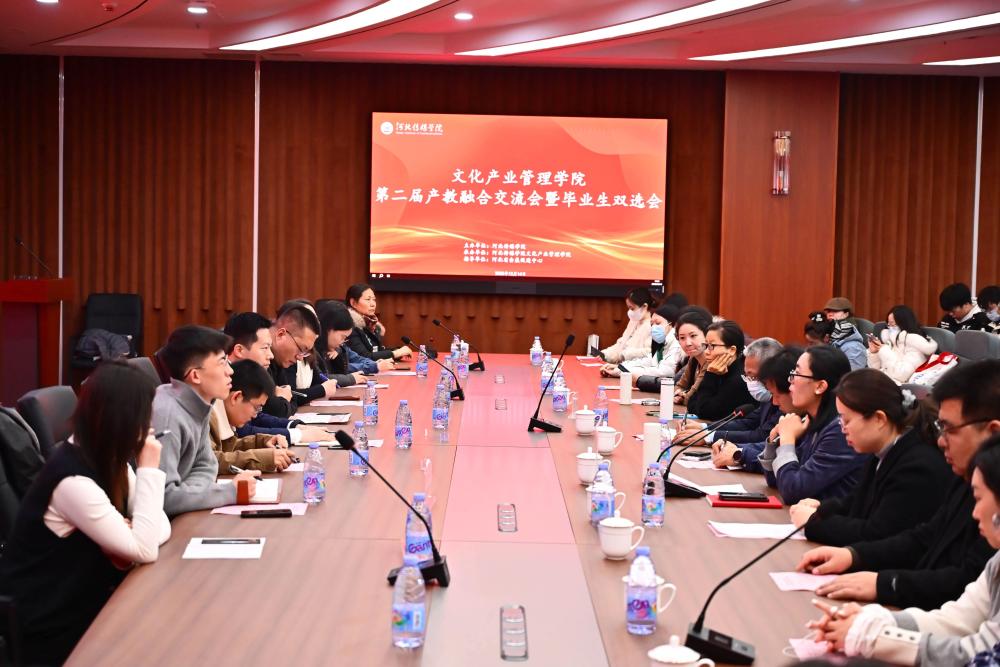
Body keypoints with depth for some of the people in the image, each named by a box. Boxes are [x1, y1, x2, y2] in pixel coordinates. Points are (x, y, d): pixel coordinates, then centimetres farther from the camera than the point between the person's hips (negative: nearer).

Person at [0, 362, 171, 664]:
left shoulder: (108, 459, 0)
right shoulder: (73, 480, -27)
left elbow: (162, 526, 0)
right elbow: (145, 551, -25)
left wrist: (130, 536, -21)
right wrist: (149, 470, -23)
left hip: (81, 601, 8)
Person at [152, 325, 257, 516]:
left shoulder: (197, 405, 0)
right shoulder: (166, 415, -25)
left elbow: (204, 466, 9)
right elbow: (163, 498, -28)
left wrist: (183, 494, -12)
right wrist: (231, 492, -20)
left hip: (175, 518, 7)